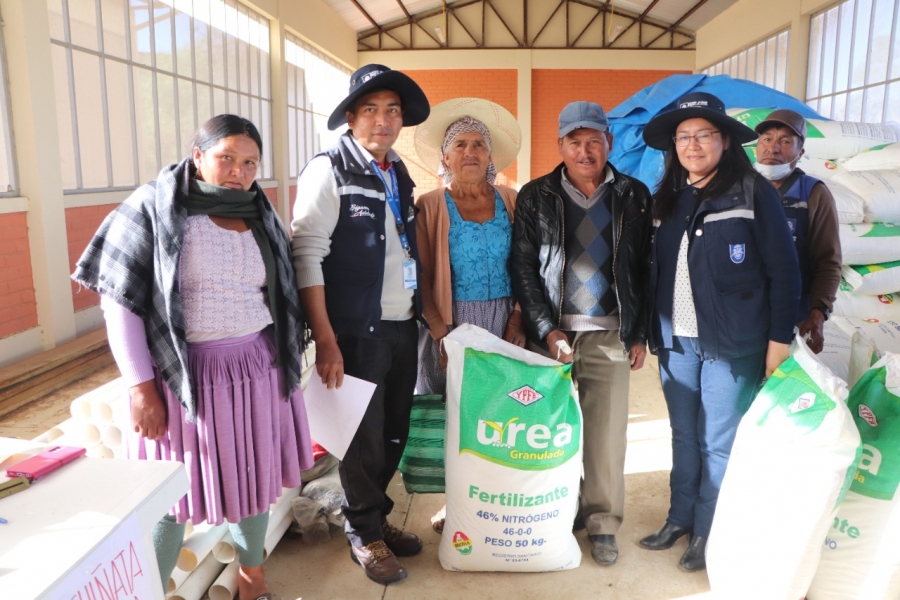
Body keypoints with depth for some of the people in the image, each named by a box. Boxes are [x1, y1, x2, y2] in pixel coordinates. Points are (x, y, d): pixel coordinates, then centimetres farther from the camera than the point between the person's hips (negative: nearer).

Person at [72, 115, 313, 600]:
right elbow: (120, 301, -8)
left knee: (254, 476, 14)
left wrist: (287, 361, 12)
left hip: (257, 370, 4)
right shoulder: (154, 208, -6)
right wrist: (141, 386, -12)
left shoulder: (260, 218, 9)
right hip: (185, 374, -4)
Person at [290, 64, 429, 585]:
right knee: (364, 437, 7)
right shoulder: (329, 170, -9)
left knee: (395, 433, 15)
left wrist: (421, 316, 9)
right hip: (358, 330, -6)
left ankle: (376, 517, 36)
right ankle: (364, 534, 28)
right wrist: (326, 340, -19)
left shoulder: (400, 175, 12)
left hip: (403, 327, 6)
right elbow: (307, 255, -15)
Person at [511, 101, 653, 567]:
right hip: (550, 334, 0)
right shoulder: (535, 196, 5)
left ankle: (602, 524, 19)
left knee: (607, 433, 3)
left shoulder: (634, 197, 7)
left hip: (610, 335, 1)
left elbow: (645, 269, 8)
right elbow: (522, 266, 1)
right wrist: (546, 329, -7)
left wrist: (640, 335, 4)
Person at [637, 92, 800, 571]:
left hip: (731, 343, -4)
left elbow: (783, 271, -6)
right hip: (676, 341, 5)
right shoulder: (668, 199, 9)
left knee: (718, 442, 5)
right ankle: (680, 518, 30)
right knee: (683, 436, 14)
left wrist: (780, 338, -8)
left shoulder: (753, 192, -6)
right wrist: (653, 333, 8)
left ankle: (707, 532, 22)